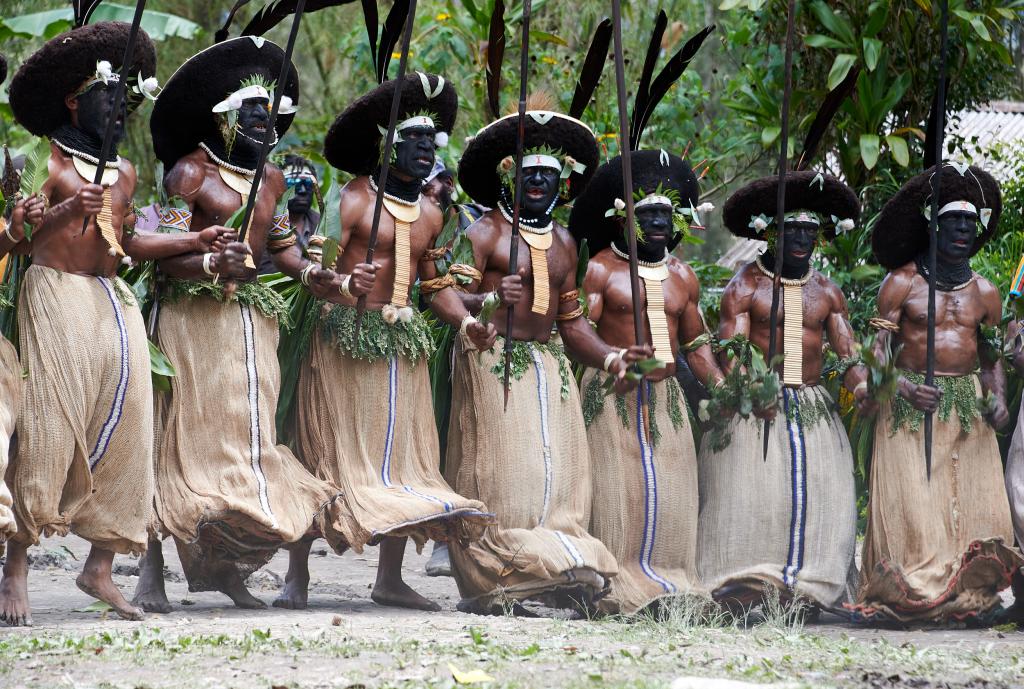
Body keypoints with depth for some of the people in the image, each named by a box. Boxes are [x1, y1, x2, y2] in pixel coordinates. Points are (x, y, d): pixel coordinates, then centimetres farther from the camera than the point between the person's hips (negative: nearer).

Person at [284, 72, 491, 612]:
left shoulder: (429, 214, 14)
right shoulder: (354, 200, -8)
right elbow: (318, 269, -16)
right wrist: (339, 284, -36)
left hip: (403, 342, 7)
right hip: (346, 337, -7)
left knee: (403, 453, 3)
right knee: (331, 451, -7)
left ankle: (390, 579, 8)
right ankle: (296, 573, -3)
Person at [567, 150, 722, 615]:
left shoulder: (682, 276, 16)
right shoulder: (600, 270, -2)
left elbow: (696, 344, 20)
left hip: (666, 398, 5)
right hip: (612, 397, -5)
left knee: (669, 494, 2)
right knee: (617, 490, -9)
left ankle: (667, 584, 5)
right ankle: (616, 590, -8)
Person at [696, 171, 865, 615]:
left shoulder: (827, 293, 14)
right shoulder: (745, 287, 0)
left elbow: (847, 354, 8)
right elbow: (731, 353, -10)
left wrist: (864, 389, -15)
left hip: (813, 408, 4)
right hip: (754, 410, -4)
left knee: (817, 495, -7)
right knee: (750, 493, -13)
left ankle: (805, 589, -6)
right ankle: (747, 590, -14)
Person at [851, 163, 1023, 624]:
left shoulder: (984, 293, 13)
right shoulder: (902, 283, 1)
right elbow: (879, 350, -3)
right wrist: (906, 389, -21)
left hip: (968, 407, 4)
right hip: (910, 407, -4)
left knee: (975, 505, -4)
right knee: (911, 503, -11)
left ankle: (968, 599, 0)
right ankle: (907, 599, -9)